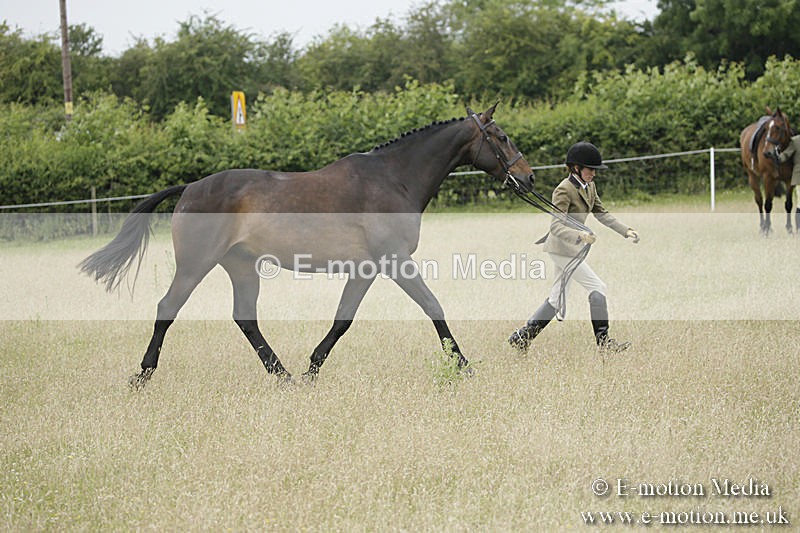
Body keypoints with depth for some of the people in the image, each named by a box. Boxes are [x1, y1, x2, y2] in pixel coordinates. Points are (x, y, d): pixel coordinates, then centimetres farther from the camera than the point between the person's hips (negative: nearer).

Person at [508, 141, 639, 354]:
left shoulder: (589, 186, 8)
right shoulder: (564, 190, -19)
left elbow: (602, 213, 16)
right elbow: (556, 226, -26)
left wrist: (625, 231, 6)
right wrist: (580, 236, -42)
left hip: (573, 247, 10)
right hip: (562, 248, -10)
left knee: (558, 297, 13)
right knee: (597, 287, -11)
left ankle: (522, 337, 18)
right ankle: (603, 341, -6)